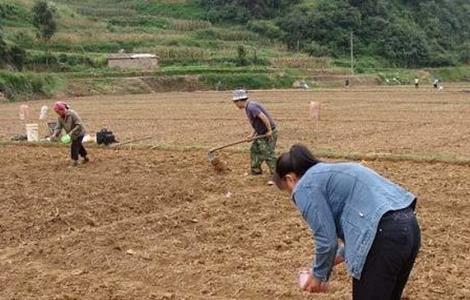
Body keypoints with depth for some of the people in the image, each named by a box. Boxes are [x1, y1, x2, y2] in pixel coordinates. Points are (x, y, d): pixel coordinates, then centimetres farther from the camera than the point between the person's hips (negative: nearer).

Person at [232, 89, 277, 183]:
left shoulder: (251, 107, -21)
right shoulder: (248, 107, 10)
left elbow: (263, 117, -29)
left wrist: (269, 131, -23)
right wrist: (252, 134, 6)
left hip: (269, 133, -10)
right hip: (261, 133, 10)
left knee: (268, 154, -9)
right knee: (255, 150, 18)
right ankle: (256, 171, 30)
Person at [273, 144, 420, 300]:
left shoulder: (305, 187, 0)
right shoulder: (329, 172, 28)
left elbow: (327, 240, -3)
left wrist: (318, 275, 13)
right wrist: (341, 255, 31)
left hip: (385, 235, -10)